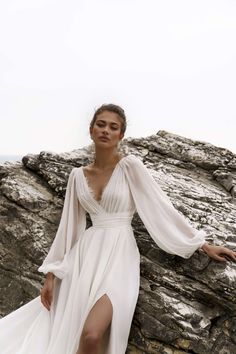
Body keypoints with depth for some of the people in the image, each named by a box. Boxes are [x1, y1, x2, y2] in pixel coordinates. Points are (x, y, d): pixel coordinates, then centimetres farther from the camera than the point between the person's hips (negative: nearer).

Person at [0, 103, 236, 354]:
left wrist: (204, 245, -3)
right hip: (86, 254, 4)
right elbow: (68, 225, 11)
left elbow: (162, 207, -3)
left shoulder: (130, 165, -5)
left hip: (119, 254, -4)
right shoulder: (78, 175, 8)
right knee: (61, 332, -4)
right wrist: (51, 275, 10)